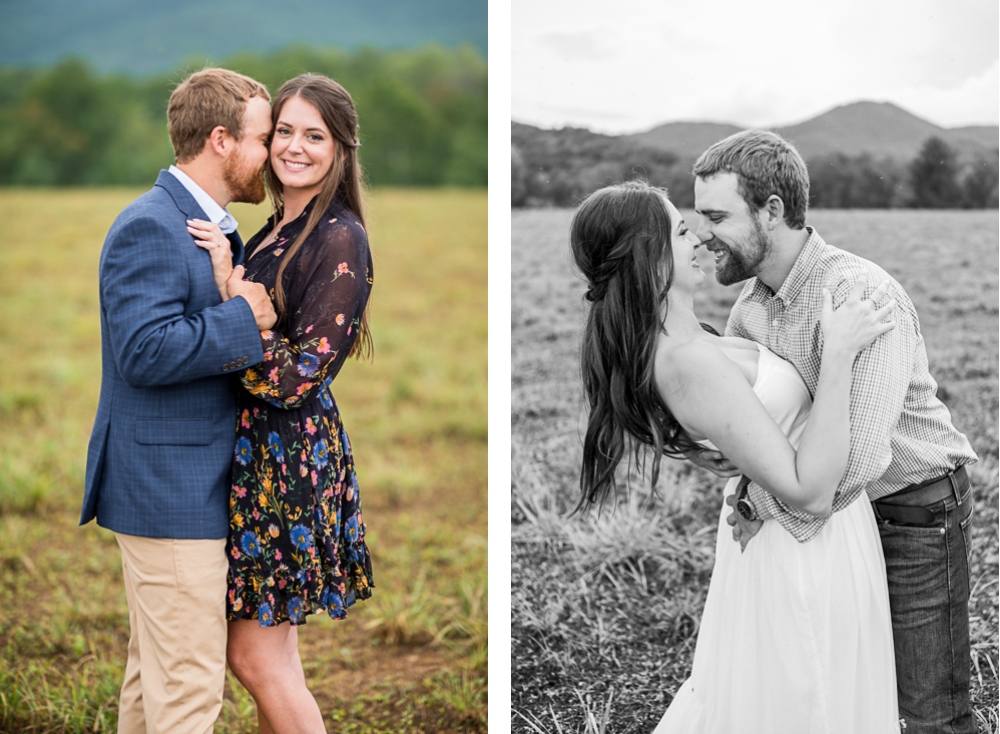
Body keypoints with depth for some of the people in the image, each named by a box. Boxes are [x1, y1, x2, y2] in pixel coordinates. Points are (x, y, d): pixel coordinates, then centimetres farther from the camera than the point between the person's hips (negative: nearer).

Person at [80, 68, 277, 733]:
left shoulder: (215, 227, 16)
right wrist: (243, 320, -21)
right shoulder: (150, 228, -17)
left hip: (188, 489, 10)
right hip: (171, 495, -10)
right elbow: (145, 350, -27)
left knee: (155, 673, 20)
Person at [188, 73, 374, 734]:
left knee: (255, 654, -3)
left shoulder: (341, 241, -15)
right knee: (272, 648, 15)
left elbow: (298, 374, -21)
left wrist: (229, 289, -22)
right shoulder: (278, 231, 12)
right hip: (257, 452, 9)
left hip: (290, 455, -9)